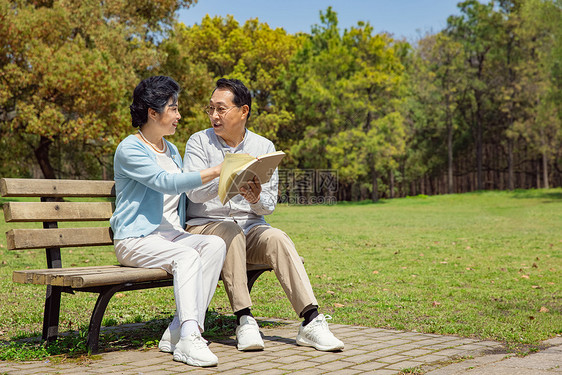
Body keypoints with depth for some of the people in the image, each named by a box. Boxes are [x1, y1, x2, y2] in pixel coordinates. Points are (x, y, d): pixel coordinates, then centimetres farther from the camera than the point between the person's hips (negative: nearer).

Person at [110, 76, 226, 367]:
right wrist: (216, 171, -24)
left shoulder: (172, 151, 22)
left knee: (215, 244, -23)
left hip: (172, 235, 7)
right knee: (186, 256, -34)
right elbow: (166, 182, -21)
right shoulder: (129, 150, -6)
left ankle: (177, 332, -28)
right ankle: (189, 339, -41)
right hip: (136, 240, -7)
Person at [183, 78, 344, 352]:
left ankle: (311, 322, -33)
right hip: (205, 225, -2)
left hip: (250, 227, 2)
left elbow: (269, 205, 5)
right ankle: (244, 321, -33)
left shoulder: (264, 147, 8)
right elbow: (194, 192, -14)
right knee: (231, 232, -35)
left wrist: (257, 199, -19)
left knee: (277, 238, -27)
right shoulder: (199, 142, 1)